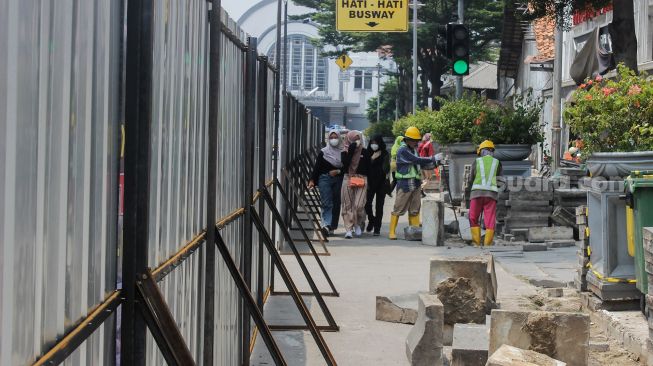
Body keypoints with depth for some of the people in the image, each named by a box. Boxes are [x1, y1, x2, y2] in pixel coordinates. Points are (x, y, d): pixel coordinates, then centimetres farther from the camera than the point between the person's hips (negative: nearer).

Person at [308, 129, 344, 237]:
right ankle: (326, 225, -24)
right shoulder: (323, 152, 5)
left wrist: (338, 171, -8)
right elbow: (317, 167, 3)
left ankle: (331, 227, 10)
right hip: (325, 179, -2)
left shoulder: (343, 152, 8)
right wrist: (312, 180, -5)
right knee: (326, 203, -13)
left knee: (336, 204, 3)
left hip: (338, 180, 2)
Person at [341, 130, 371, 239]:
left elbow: (368, 168, 11)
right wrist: (351, 149, -14)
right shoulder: (345, 152, 7)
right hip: (348, 179, 1)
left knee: (359, 205, -11)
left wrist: (366, 181, 4)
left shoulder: (365, 152, 8)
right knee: (348, 205, -1)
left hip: (361, 181, -1)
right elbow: (345, 163, -13)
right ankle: (349, 229, 4)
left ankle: (358, 224, 16)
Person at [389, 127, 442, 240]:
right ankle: (392, 232, 2)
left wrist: (434, 162, 3)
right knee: (398, 209, -3)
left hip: (416, 184, 8)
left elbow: (420, 163, 18)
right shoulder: (403, 150, -13)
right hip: (405, 184, -8)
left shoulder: (413, 150, 15)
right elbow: (417, 160, -20)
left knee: (415, 210, 8)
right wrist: (433, 159, -17)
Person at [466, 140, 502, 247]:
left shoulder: (477, 162, 11)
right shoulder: (497, 163, 13)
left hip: (477, 193, -1)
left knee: (473, 218, 11)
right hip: (492, 193, 1)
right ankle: (487, 244, -1)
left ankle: (476, 243, 6)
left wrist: (469, 187, 35)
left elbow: (471, 180, 15)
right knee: (490, 220, 3)